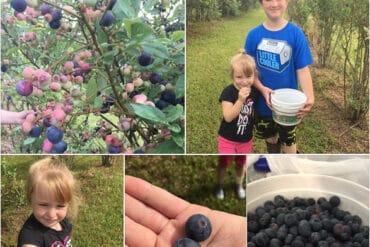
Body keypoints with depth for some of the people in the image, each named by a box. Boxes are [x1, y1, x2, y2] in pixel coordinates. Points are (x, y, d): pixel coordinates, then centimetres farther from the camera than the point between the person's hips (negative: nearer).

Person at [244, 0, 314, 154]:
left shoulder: (296, 34, -12)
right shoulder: (254, 35, -8)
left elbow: (302, 69, -12)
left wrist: (309, 98, -28)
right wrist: (262, 88, -22)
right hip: (263, 101, 2)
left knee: (288, 140, 14)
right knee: (270, 138, 22)